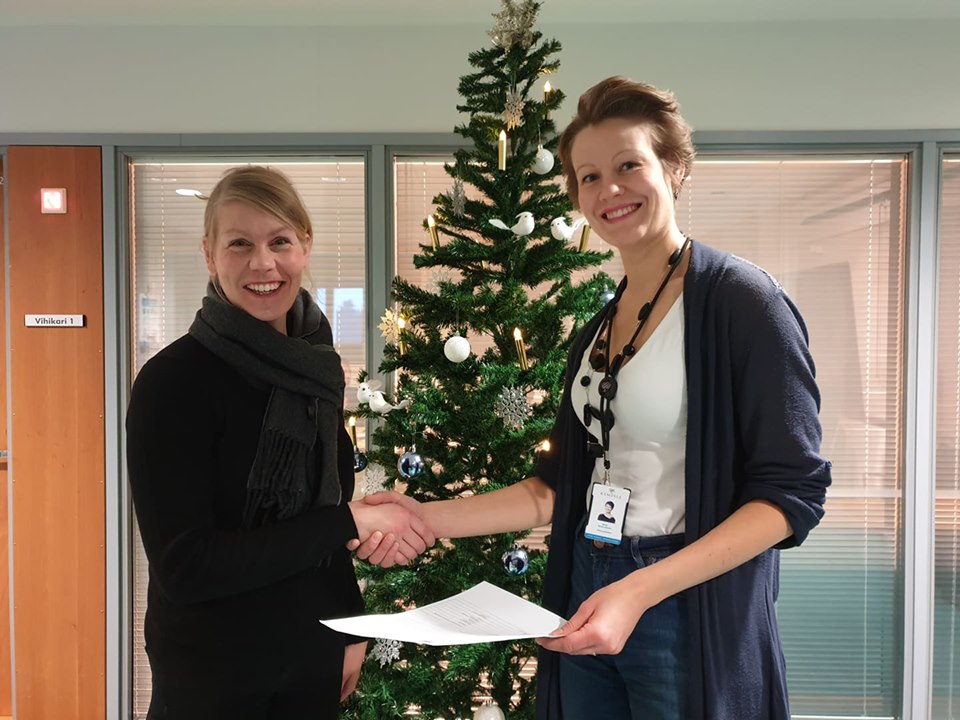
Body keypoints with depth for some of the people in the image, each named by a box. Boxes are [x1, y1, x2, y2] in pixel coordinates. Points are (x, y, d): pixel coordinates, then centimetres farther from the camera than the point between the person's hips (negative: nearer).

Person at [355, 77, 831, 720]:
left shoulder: (741, 299, -13)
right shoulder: (599, 328, 9)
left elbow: (791, 491, -17)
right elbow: (561, 487, 11)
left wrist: (640, 590, -25)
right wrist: (429, 518, 2)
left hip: (689, 611, -6)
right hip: (589, 602, 7)